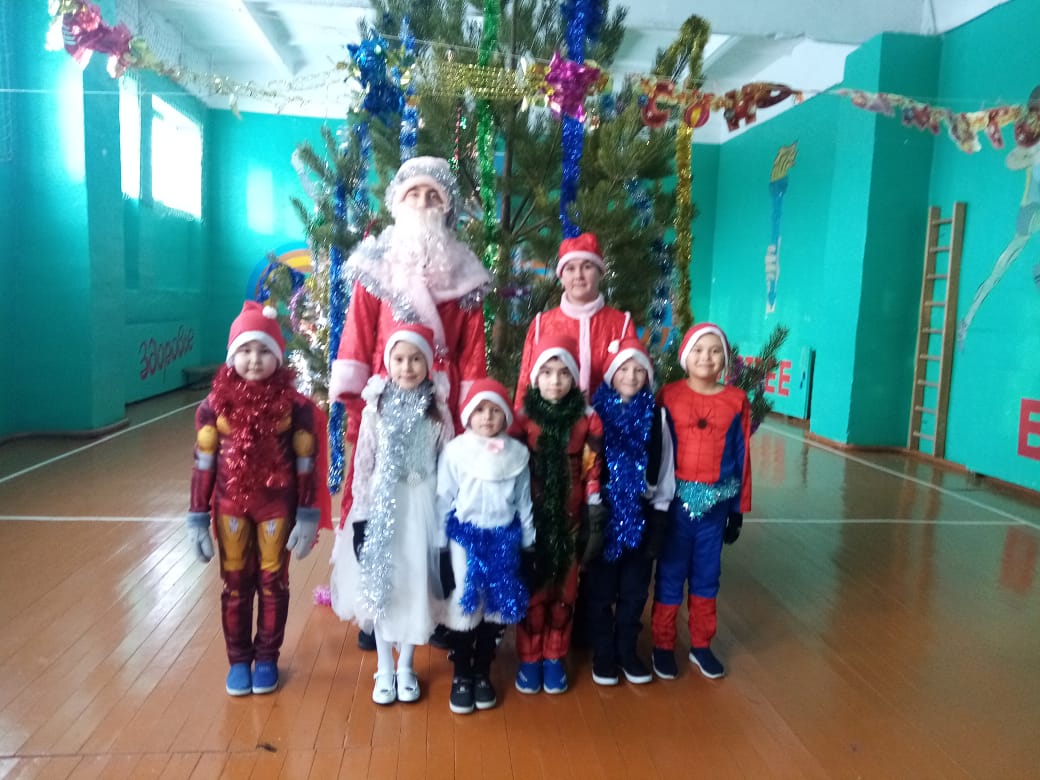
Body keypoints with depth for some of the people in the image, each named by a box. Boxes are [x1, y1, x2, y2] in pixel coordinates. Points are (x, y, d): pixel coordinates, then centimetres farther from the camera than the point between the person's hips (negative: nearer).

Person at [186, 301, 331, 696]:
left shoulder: (294, 406, -11)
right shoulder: (214, 405, -7)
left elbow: (306, 464, -6)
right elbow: (204, 463, -2)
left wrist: (308, 515, -6)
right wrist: (197, 516, -2)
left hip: (277, 506, -1)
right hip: (230, 505, 1)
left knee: (273, 581, 12)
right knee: (236, 583, 13)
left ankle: (267, 657, 30)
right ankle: (238, 659, 30)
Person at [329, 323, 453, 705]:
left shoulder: (437, 410, -2)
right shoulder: (376, 407, -3)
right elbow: (363, 463, -1)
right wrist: (360, 515, -4)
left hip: (423, 506, 0)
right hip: (381, 506, 0)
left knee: (415, 584, 7)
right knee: (380, 584, 7)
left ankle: (406, 666, 26)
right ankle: (384, 668, 24)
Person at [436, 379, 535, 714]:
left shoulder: (517, 452, 1)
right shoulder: (455, 450, -6)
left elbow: (523, 501, 8)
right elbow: (444, 499, -2)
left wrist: (528, 543, 9)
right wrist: (439, 546, -2)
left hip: (503, 538, 2)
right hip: (464, 536, -2)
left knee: (495, 606, 10)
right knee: (463, 605, 3)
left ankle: (482, 673, 28)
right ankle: (461, 676, 21)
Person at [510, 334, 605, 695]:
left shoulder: (587, 420, -3)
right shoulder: (523, 419, -6)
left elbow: (592, 470, 0)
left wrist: (594, 512, -3)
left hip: (569, 519, 1)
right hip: (531, 517, -1)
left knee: (564, 590, 11)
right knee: (532, 590, 7)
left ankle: (554, 659, 28)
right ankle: (529, 660, 24)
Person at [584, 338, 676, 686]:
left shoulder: (657, 415, -1)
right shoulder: (596, 412, -8)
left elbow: (665, 470, 3)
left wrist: (660, 517, 1)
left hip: (642, 514, 2)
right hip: (603, 513, -2)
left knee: (635, 590, 13)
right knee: (600, 590, 9)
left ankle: (627, 650, 31)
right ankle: (603, 654, 26)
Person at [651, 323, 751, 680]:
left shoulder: (736, 401, 0)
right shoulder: (668, 395, -6)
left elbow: (741, 458, 4)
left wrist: (739, 510, 5)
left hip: (716, 503, 2)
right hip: (675, 499, -2)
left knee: (707, 574, 14)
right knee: (670, 573, 9)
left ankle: (701, 645, 31)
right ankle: (663, 645, 24)